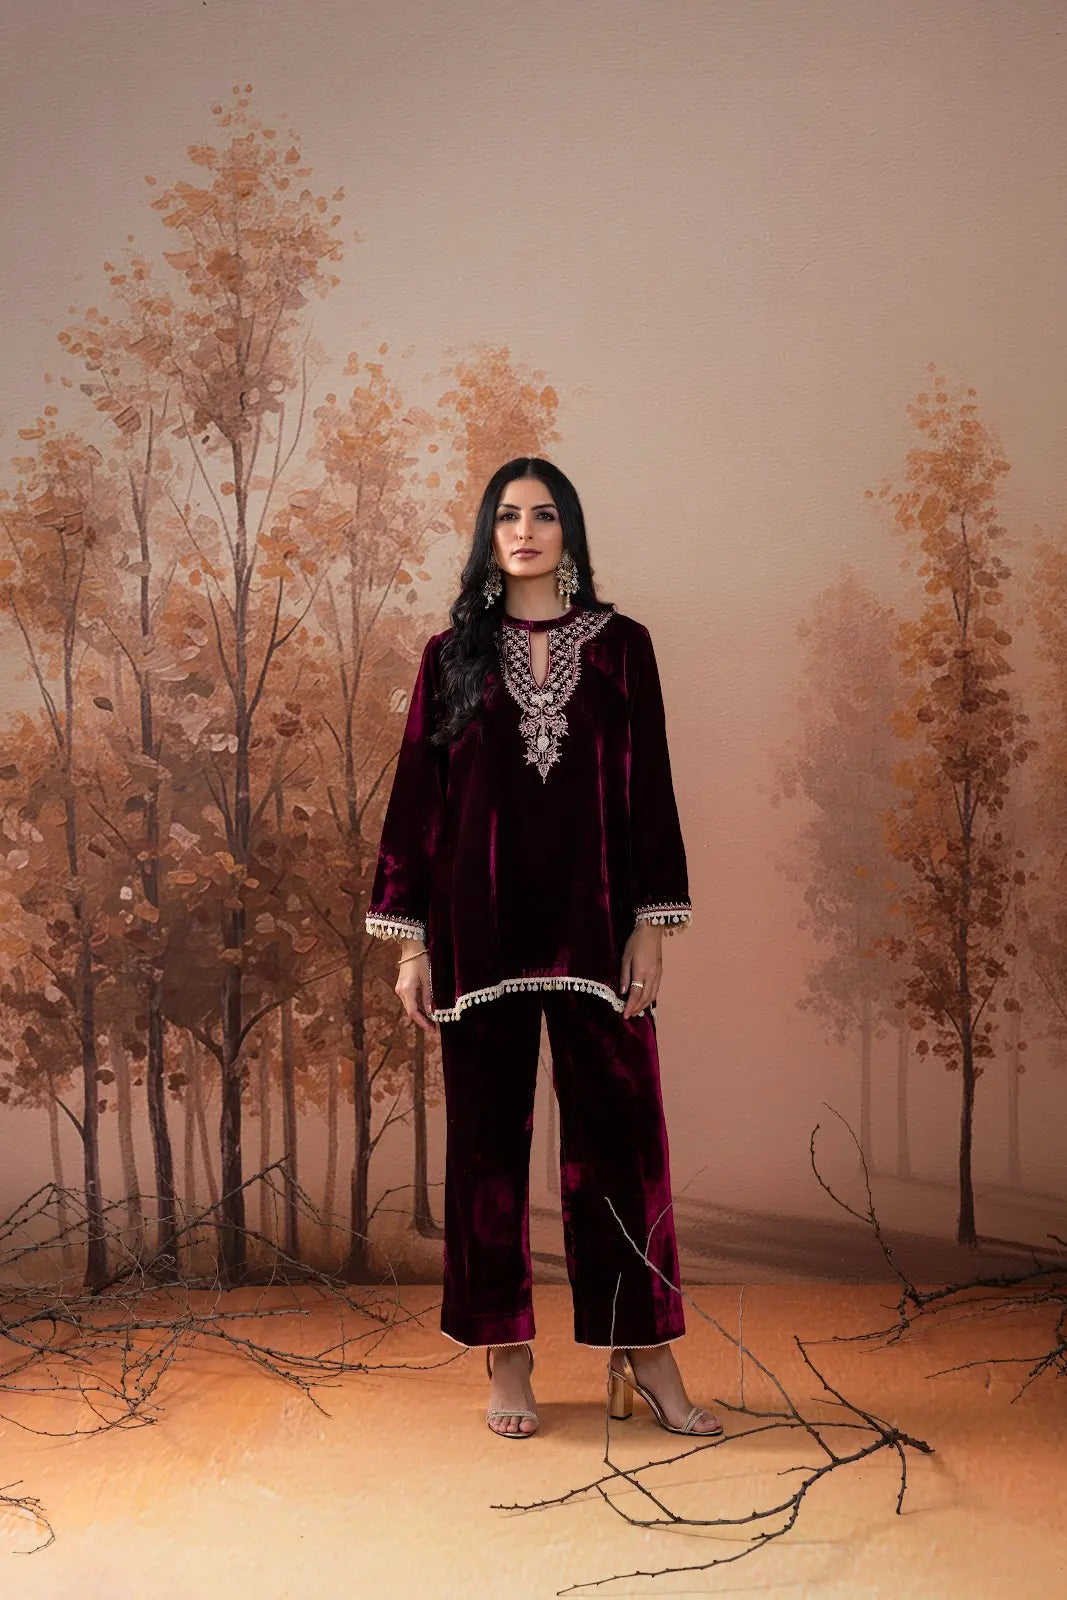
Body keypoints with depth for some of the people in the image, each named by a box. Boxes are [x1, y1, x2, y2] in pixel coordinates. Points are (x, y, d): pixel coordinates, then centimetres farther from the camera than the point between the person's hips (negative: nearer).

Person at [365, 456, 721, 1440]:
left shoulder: (622, 646, 6)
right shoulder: (454, 655, 6)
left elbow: (650, 790, 4)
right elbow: (418, 795, 5)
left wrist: (650, 927, -3)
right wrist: (409, 940, 0)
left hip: (593, 921, 0)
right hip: (482, 927, 0)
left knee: (620, 1128, 2)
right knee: (489, 1135, 5)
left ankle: (644, 1354, 13)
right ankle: (507, 1358, 16)